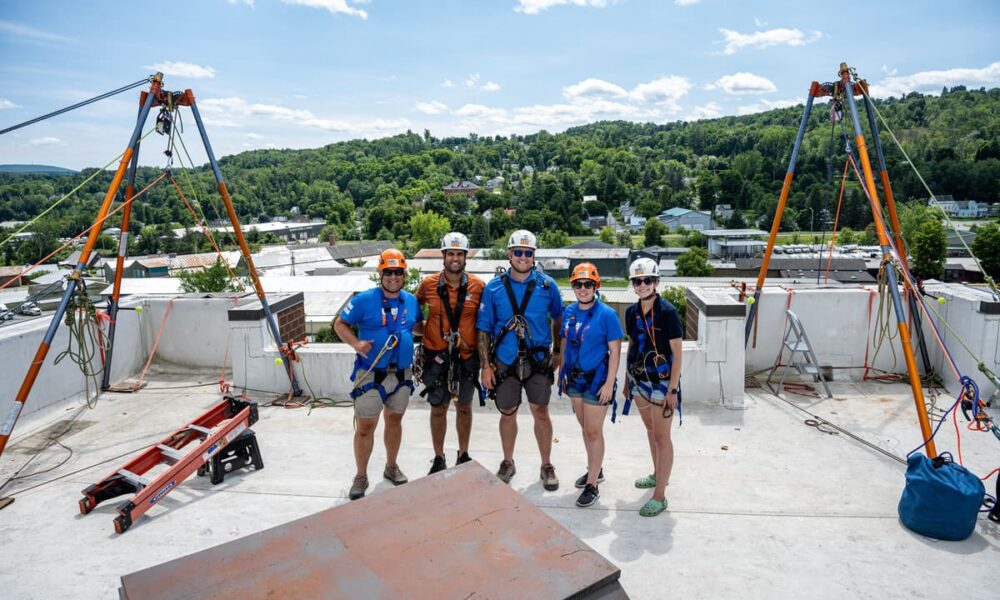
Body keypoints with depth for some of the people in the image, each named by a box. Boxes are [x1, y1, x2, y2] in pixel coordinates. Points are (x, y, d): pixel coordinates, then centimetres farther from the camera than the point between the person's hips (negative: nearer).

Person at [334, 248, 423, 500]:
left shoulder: (411, 301, 3)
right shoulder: (364, 300, -10)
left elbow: (418, 327, 19)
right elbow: (340, 324, -3)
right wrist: (355, 343, -20)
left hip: (402, 373, 4)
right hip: (370, 374, -4)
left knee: (394, 420, 18)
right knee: (366, 426, 1)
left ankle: (391, 466, 37)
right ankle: (361, 476, 19)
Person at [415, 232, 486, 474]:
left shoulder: (478, 286, -4)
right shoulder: (429, 284, -4)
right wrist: (421, 329, 5)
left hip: (467, 357, 0)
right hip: (437, 357, 0)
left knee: (464, 407, 14)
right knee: (438, 409, 9)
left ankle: (463, 456, 31)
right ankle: (439, 459, 25)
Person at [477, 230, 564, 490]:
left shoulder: (547, 285, -2)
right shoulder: (494, 288, -4)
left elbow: (558, 318, 12)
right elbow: (483, 329, -1)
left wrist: (558, 351, 10)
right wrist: (485, 366, -5)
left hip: (539, 361, 0)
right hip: (505, 363, 1)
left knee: (541, 413, 5)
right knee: (507, 413, 13)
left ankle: (546, 466, 23)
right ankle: (508, 463, 33)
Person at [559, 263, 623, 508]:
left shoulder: (606, 314, -14)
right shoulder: (569, 311, 2)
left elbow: (615, 351, -13)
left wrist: (609, 383, -16)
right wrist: (562, 373, 11)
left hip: (596, 379, -6)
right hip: (574, 378, 6)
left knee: (593, 432, 2)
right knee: (585, 426, 19)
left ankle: (592, 485, 14)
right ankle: (596, 469, 39)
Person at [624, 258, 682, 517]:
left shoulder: (667, 312, -15)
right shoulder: (632, 312, 3)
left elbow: (677, 353, -14)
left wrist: (672, 389, -17)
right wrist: (627, 380, 14)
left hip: (662, 380, -6)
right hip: (639, 378, 7)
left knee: (662, 436, 0)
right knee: (650, 429, 20)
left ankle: (659, 496, 7)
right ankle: (658, 475, 39)